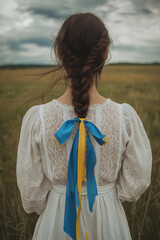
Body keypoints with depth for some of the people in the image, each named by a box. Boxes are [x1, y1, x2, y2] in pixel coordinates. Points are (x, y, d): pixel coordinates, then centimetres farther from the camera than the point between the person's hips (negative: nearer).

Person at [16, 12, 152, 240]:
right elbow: (135, 185, -9)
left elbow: (31, 191, -10)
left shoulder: (37, 118, -22)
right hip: (108, 218, 1)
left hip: (56, 219, 0)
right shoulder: (126, 117, -22)